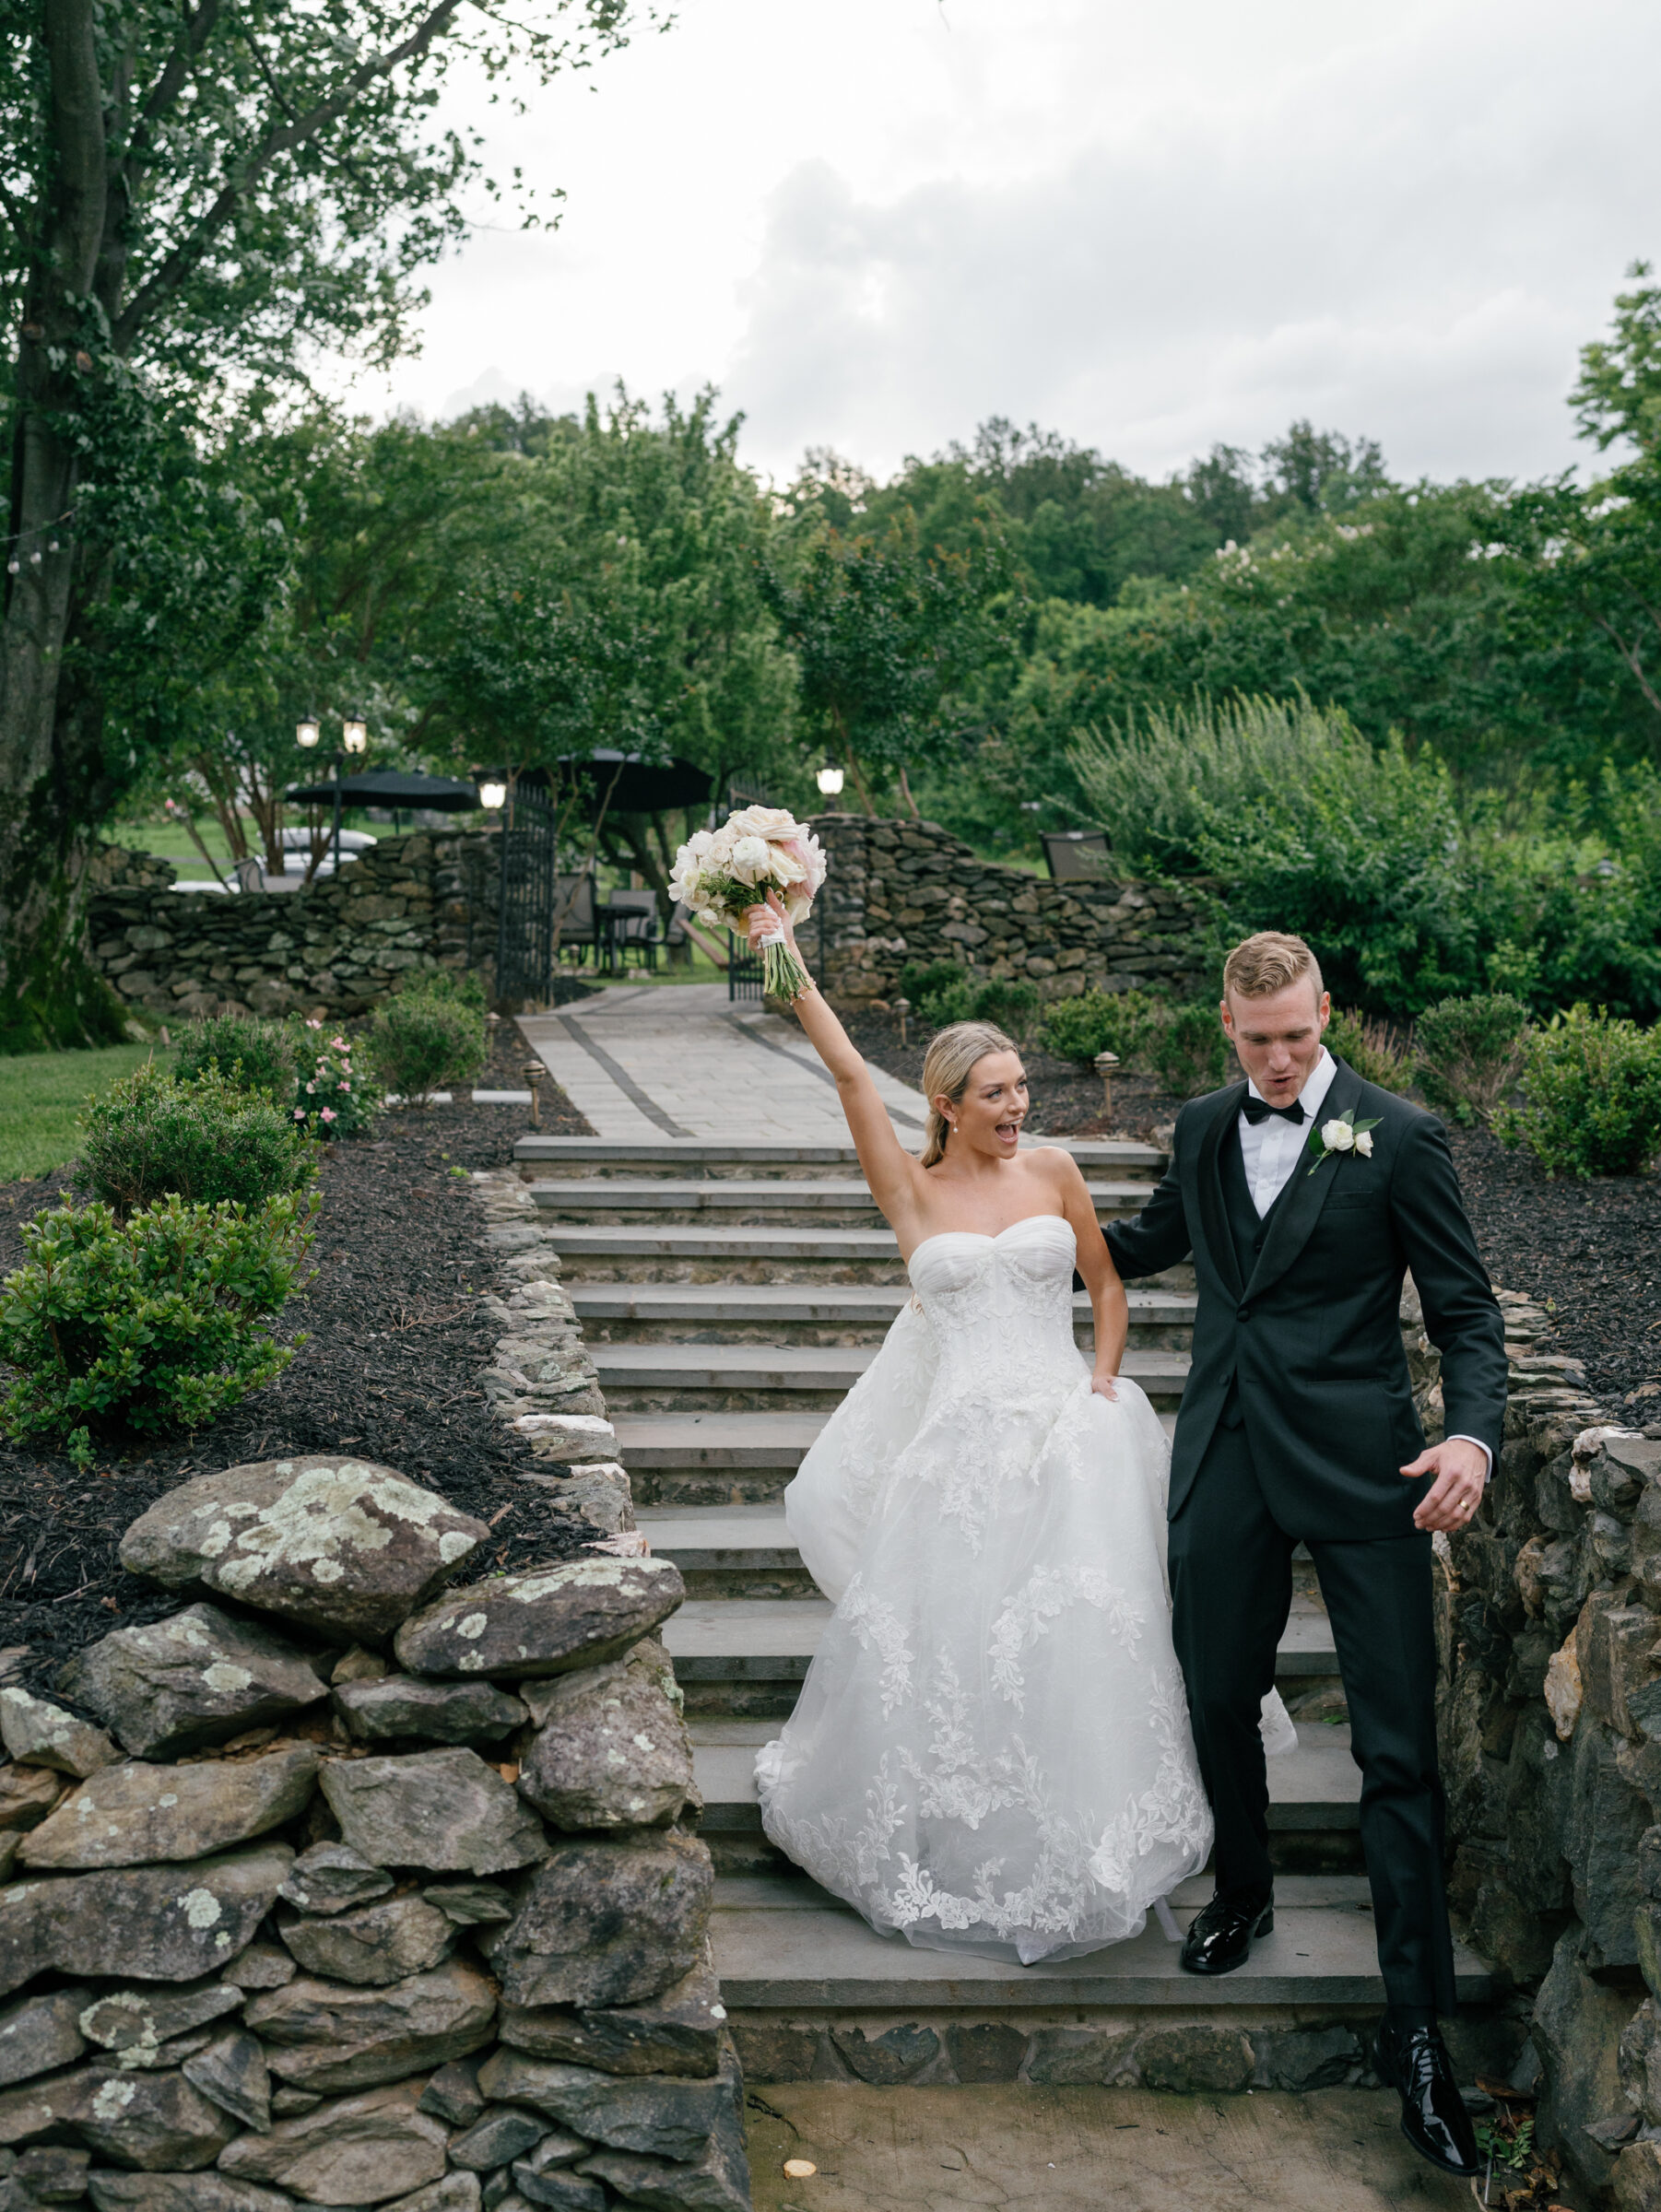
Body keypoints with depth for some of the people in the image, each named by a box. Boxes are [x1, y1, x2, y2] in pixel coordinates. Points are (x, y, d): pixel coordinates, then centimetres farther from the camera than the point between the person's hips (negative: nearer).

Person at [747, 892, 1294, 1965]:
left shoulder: (1054, 1171, 5)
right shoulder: (913, 1190, 0)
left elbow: (1108, 1284, 14)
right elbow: (849, 1071, -6)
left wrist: (1104, 1380, 0)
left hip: (1064, 1430, 1)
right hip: (958, 1438, -1)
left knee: (1077, 1640, -2)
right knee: (940, 1642, 3)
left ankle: (1078, 1846, 15)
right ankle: (949, 1842, 24)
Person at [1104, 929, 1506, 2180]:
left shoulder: (1400, 1137, -6)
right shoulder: (1203, 1130, 8)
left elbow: (1466, 1311, -5)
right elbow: (1149, 1244, 27)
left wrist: (1473, 1435, -21)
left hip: (1357, 1468, -4)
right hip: (1226, 1465, 4)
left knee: (1399, 1747, -3)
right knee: (1219, 1701, 14)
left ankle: (1416, 2028, 7)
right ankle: (1244, 1893, 41)